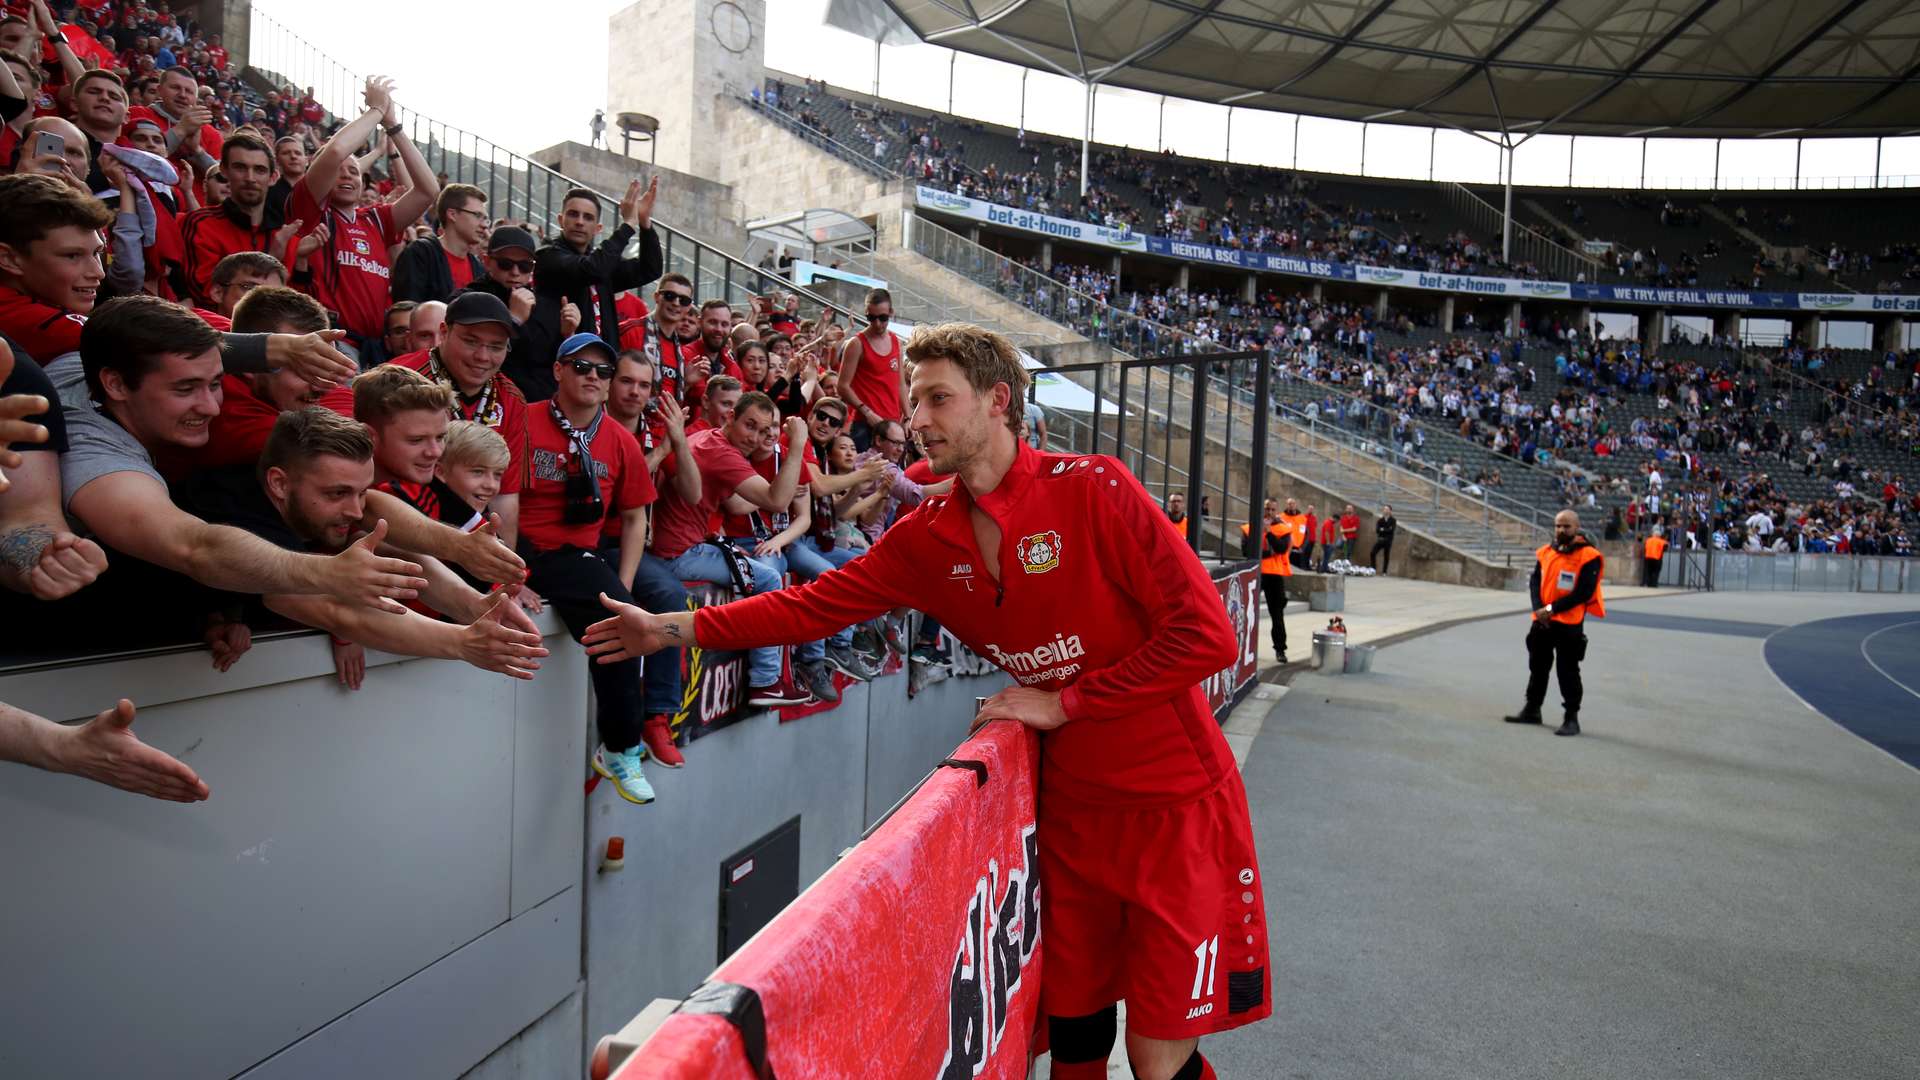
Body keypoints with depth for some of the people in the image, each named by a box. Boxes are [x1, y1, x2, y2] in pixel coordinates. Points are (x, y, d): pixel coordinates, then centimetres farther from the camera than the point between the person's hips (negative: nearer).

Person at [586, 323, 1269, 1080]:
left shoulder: (1094, 491, -16)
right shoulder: (928, 537, 1)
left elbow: (1207, 636, -18)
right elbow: (817, 604, 5)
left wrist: (1061, 703, -15)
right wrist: (673, 629, 0)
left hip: (1172, 804, -4)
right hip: (1072, 806, 5)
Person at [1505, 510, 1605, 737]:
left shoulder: (1588, 556, -11)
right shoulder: (1545, 552, 8)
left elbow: (1584, 592, -16)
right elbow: (1535, 581, 7)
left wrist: (1552, 609, -17)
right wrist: (1538, 608, -10)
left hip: (1569, 624, -6)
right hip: (1541, 621, 6)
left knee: (1567, 671, -2)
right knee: (1537, 666, 17)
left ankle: (1572, 718, 7)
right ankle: (1532, 709, 31)